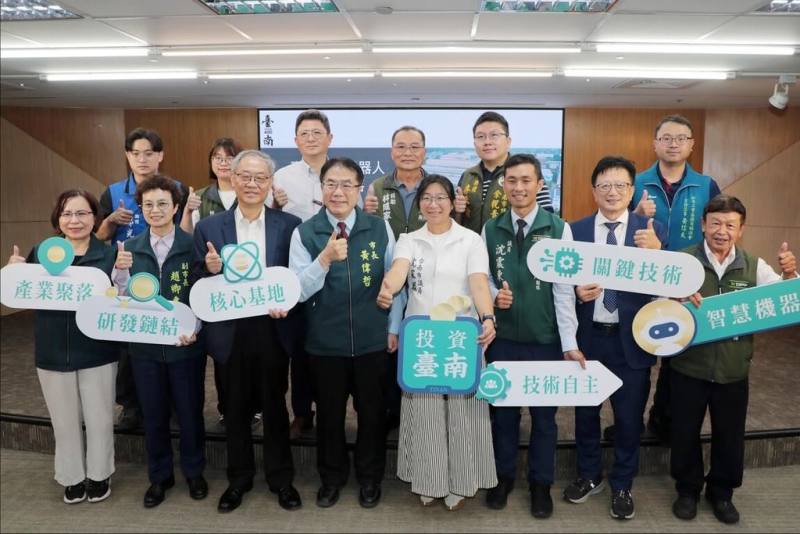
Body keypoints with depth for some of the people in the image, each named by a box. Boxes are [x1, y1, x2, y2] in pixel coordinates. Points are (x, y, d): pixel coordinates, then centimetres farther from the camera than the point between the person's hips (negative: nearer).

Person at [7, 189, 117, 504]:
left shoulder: (109, 255, -6)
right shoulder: (40, 253, 1)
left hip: (97, 352, -2)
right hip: (53, 353, 2)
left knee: (99, 418, 12)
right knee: (65, 421, 16)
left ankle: (99, 474, 33)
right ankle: (72, 477, 35)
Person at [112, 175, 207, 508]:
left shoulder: (192, 245, -7)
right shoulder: (129, 248, 3)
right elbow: (123, 299, 0)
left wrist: (195, 329, -17)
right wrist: (121, 271, -17)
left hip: (185, 344, -2)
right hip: (144, 345, 3)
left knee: (190, 412, 10)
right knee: (153, 414, 14)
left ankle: (194, 471, 31)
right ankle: (159, 476, 32)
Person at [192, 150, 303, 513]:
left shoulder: (289, 225, -1)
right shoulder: (208, 228, 1)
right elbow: (198, 286, 3)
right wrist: (211, 271, -18)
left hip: (273, 331, -1)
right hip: (230, 333, 1)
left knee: (275, 406, 12)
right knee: (235, 408, 15)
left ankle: (280, 478, 30)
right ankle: (238, 478, 33)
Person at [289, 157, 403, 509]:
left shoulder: (380, 228, -3)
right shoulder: (304, 233, -5)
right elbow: (298, 292, -10)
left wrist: (394, 327, 3)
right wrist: (325, 259, -24)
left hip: (373, 339, 0)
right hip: (325, 342, 0)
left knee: (372, 410, 14)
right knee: (330, 411, 16)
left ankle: (370, 477, 37)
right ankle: (331, 477, 39)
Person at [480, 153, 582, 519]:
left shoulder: (559, 229, -6)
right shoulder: (491, 229, 1)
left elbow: (564, 289, -9)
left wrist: (570, 343, -12)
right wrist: (493, 295, -15)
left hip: (545, 339, -2)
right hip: (502, 337, 2)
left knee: (544, 414, 12)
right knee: (502, 410, 14)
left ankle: (541, 483, 30)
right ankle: (504, 476, 33)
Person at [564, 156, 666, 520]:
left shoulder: (652, 231, -2)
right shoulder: (575, 230, -1)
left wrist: (656, 251, -27)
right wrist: (576, 291, -20)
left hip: (631, 340, -1)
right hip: (587, 337, 1)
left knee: (629, 416, 12)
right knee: (585, 411, 16)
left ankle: (622, 486, 33)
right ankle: (589, 476, 39)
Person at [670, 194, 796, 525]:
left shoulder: (754, 266, 1)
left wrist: (789, 274, -20)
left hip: (733, 372, 2)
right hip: (688, 368, -2)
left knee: (730, 436, 16)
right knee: (685, 433, 11)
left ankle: (722, 492, 38)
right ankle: (687, 489, 34)